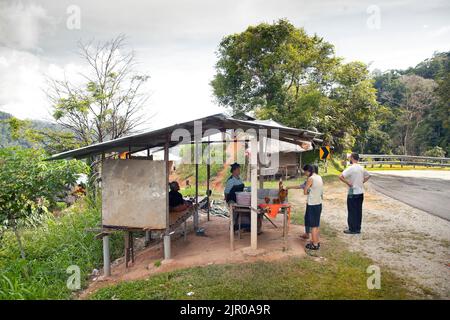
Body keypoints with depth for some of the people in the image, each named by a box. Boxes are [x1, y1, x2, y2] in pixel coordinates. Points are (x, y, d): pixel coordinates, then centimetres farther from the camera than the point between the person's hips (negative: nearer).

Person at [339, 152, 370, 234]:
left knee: (352, 212, 2)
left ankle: (352, 229, 9)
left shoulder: (351, 168, -17)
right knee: (358, 211, 13)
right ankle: (358, 228, 21)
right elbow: (368, 176, 23)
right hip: (361, 192, 7)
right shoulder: (361, 168, 7)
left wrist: (348, 183, -15)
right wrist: (362, 182, 14)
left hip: (353, 193, -7)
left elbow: (341, 177, -27)